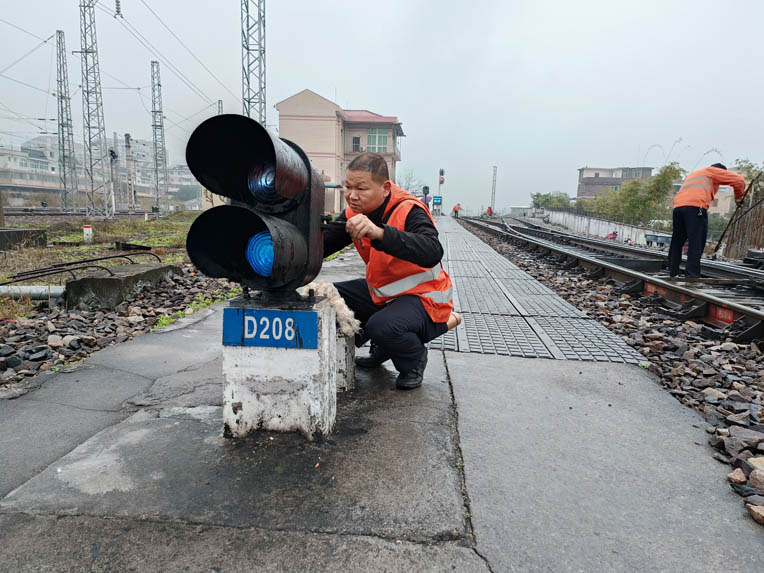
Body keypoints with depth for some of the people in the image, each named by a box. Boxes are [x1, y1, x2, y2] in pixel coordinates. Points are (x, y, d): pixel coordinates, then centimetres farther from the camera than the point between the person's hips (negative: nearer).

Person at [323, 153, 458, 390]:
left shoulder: (409, 211, -24)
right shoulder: (354, 212, -2)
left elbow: (433, 252, -43)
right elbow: (322, 246, -1)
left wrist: (379, 232, -54)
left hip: (423, 296, -8)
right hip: (381, 293, 8)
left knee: (382, 327, -35)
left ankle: (414, 360, 4)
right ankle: (382, 348, 18)